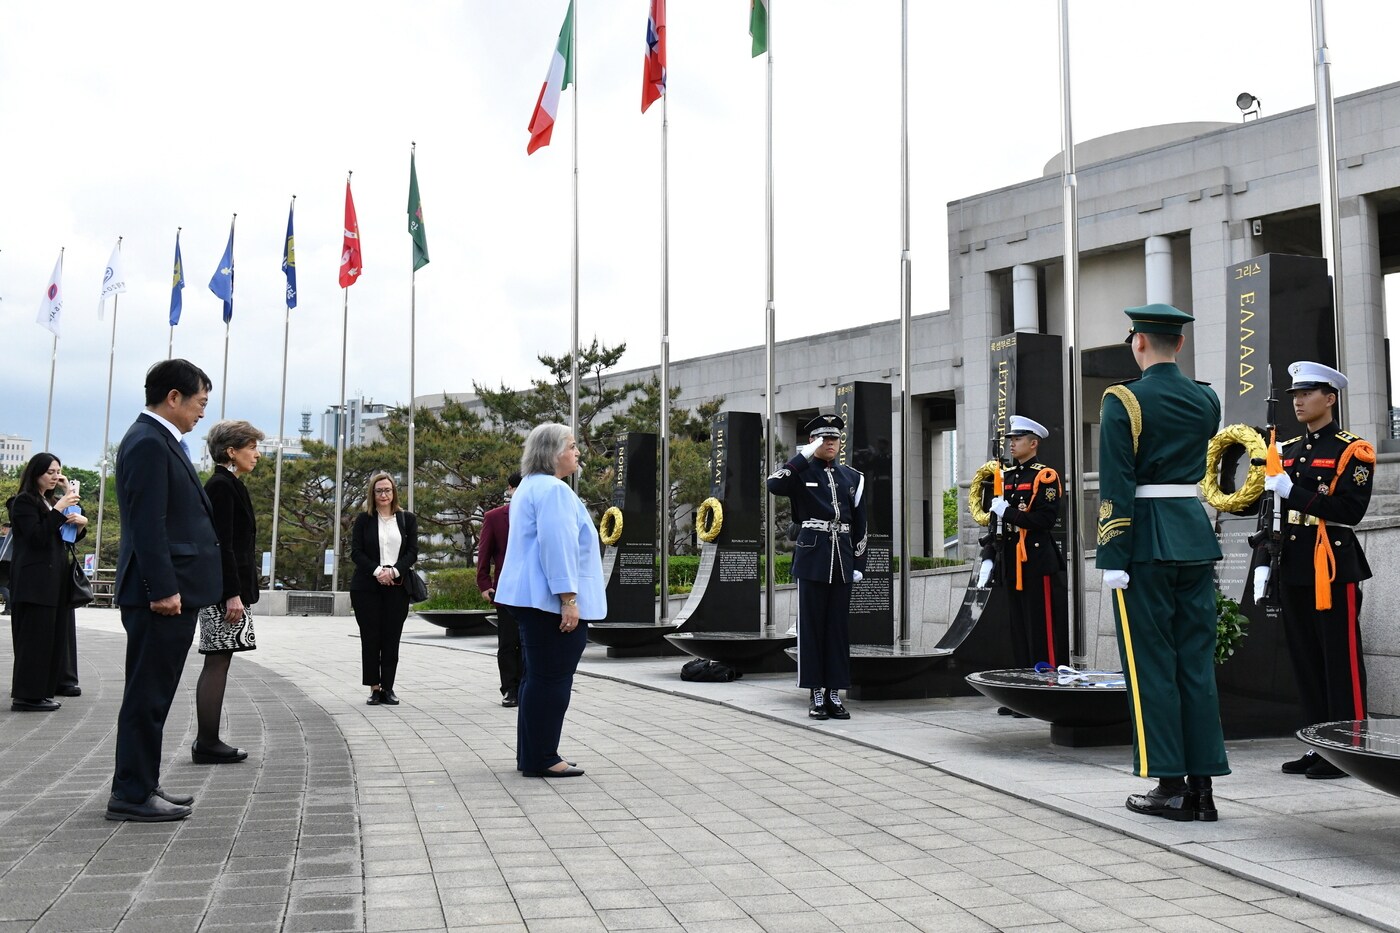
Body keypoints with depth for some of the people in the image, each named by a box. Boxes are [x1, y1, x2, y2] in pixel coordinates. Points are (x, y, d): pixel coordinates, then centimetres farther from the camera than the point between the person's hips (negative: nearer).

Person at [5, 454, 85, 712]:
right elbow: (37, 537, -17)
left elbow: (63, 538, 18)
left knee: (51, 637, 6)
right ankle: (26, 696, -8)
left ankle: (40, 692, 10)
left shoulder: (49, 503, 21)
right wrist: (58, 510, -20)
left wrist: (80, 523, 0)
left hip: (52, 580, 9)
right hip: (34, 581, -9)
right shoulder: (24, 501, -4)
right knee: (35, 637, -10)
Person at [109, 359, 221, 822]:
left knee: (152, 695, 15)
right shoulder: (148, 443, -14)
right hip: (161, 593, -10)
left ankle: (142, 785, 23)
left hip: (172, 590, 10)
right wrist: (163, 589, -22)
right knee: (147, 694, -4)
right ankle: (132, 794, 3)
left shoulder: (160, 440, 17)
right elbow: (148, 524, -21)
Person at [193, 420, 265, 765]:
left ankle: (208, 742, 15)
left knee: (217, 663, 11)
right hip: (224, 587, -10)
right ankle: (207, 744, -2)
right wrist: (233, 594, -21)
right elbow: (221, 543, -18)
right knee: (217, 662, -7)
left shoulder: (227, 485, 18)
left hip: (226, 586, 10)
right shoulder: (222, 485, -12)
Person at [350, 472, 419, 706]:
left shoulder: (408, 519, 9)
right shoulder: (363, 519, 6)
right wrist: (377, 571, -14)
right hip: (366, 587, -1)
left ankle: (388, 687, 7)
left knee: (391, 638, 1)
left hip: (397, 586, 1)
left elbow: (412, 552, 3)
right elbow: (356, 552, -1)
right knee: (370, 638, -1)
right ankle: (374, 687, 6)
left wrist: (394, 571, -13)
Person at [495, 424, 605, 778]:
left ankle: (530, 755, 21)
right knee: (551, 678, -6)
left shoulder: (529, 487, 20)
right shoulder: (554, 490, -15)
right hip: (552, 601, -11)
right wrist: (568, 598, -23)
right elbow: (558, 546, -22)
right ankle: (541, 759, -2)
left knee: (537, 675, 15)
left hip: (531, 599, 11)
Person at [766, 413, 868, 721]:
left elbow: (859, 525, 13)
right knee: (812, 626, 0)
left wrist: (859, 563, 9)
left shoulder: (852, 477, 13)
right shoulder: (801, 472, 1)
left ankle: (835, 693, 11)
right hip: (812, 559, -4)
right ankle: (816, 694, 6)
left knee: (839, 626, 5)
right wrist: (804, 456, -20)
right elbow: (774, 485, -21)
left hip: (842, 561, 4)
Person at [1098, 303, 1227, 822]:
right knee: (1196, 662, 8)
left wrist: (1112, 560, -12)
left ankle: (1171, 787, 5)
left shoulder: (1124, 401, -9)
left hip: (1146, 541, -5)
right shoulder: (1207, 401, 9)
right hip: (1197, 533, 6)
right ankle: (1202, 786, 11)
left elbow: (1116, 488, -14)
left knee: (1151, 663, 1)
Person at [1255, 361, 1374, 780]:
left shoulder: (1353, 450, -4)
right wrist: (1264, 563, 10)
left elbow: (1351, 510, -15)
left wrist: (1294, 492, -20)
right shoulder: (1287, 451, 16)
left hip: (1333, 568, -7)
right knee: (1306, 662, 10)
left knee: (1341, 662, -3)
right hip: (1293, 570, 7)